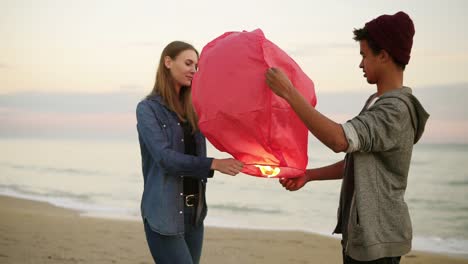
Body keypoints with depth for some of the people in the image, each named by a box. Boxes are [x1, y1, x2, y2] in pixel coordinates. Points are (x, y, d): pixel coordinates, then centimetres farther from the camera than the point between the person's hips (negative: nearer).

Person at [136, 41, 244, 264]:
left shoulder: (192, 110, 12)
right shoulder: (148, 108, -7)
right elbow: (165, 157, -18)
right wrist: (214, 164, -27)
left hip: (194, 211, 6)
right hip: (165, 213, -6)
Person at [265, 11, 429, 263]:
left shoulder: (396, 110, -19)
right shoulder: (377, 103, 13)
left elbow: (339, 140, -34)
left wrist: (289, 92, -31)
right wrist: (309, 175, 10)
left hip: (377, 238, -9)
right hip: (359, 233, 9)